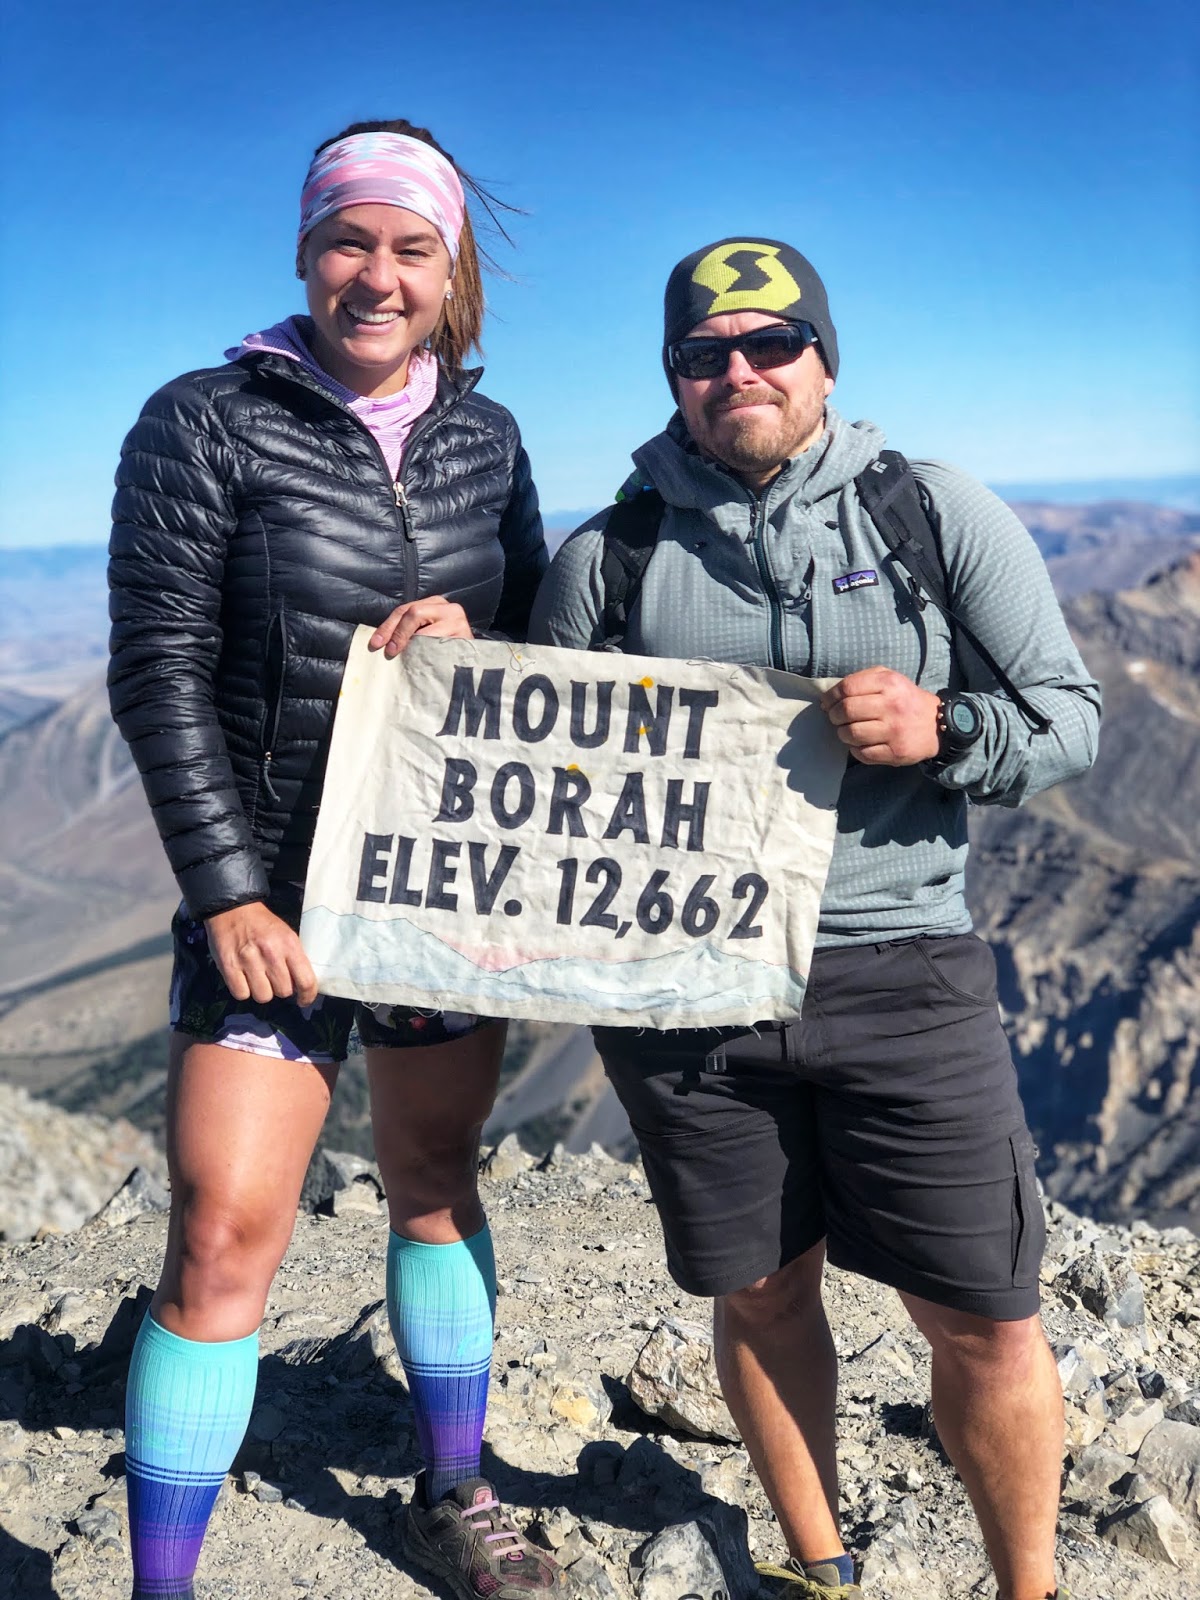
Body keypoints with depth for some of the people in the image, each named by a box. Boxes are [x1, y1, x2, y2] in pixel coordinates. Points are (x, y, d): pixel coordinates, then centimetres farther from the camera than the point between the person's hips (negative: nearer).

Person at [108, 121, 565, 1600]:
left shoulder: (483, 438, 6)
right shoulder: (205, 424, -7)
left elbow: (545, 642, 11)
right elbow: (159, 672, -10)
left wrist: (477, 639, -12)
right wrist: (227, 890, -16)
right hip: (275, 890, -4)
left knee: (436, 1178, 17)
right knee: (225, 1237, -7)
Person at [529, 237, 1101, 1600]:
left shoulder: (938, 512, 3)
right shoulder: (606, 555, 6)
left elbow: (1069, 715, 2)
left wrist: (941, 726, -17)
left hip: (899, 967, -1)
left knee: (984, 1320, 6)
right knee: (761, 1297, 15)